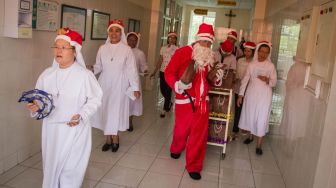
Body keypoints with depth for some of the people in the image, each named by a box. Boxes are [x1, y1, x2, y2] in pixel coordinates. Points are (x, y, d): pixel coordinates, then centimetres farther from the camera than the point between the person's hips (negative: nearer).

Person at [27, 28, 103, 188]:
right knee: (51, 165, 18)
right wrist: (35, 106, -12)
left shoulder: (84, 75, -13)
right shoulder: (47, 74, 0)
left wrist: (82, 116, -18)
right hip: (51, 128, 4)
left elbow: (95, 99, -8)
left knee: (70, 168, 3)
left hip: (75, 130, -4)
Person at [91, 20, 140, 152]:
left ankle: (115, 138, 19)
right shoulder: (102, 48, 3)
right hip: (105, 85, 3)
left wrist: (135, 87, -8)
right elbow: (98, 67, 8)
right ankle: (108, 139, 21)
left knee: (116, 111, -2)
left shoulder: (126, 49, -5)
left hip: (119, 86, -3)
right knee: (105, 111, 7)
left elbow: (131, 70, -6)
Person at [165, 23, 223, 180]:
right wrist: (177, 85, -26)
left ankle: (194, 166, 14)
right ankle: (176, 149, 45)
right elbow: (169, 73, -12)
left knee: (199, 133, 3)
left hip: (202, 100, 4)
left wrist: (216, 78, 2)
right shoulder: (183, 52, -8)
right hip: (185, 100, -4)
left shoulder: (210, 57, 10)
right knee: (182, 129, 12)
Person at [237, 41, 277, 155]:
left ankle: (259, 145, 5)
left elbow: (274, 82, -1)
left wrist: (267, 80, -23)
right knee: (250, 115, 12)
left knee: (262, 118, -2)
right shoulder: (251, 64, 1)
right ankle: (250, 136, 36)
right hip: (251, 93, 3)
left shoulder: (271, 66, -4)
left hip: (264, 95, -2)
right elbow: (245, 80, 2)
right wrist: (240, 95, -1)